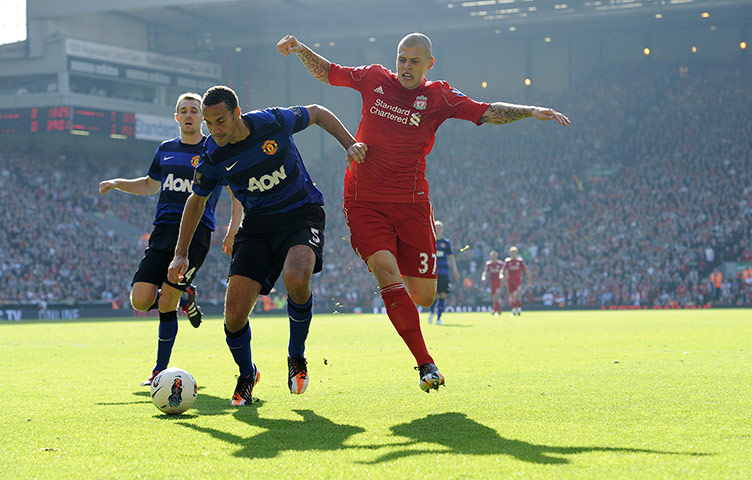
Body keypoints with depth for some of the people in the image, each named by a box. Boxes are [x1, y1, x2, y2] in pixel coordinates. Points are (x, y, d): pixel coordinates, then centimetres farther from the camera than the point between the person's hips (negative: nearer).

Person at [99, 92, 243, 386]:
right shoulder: (165, 150, 16)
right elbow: (150, 185, 31)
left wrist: (233, 230, -8)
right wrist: (117, 183, 20)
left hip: (196, 231, -5)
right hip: (162, 230, 5)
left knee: (166, 303, -11)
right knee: (140, 301, -6)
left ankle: (161, 369, 5)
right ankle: (186, 298, 25)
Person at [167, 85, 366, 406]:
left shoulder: (274, 122, -16)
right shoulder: (212, 158, -10)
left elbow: (318, 114, 4)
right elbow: (197, 201, 8)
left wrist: (350, 144, -7)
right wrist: (181, 254, 8)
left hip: (301, 214, -2)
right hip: (256, 226, 2)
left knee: (296, 278, -35)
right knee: (234, 315, -12)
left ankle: (296, 357, -7)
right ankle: (247, 375, 21)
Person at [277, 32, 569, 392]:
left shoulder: (438, 97, 0)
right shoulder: (374, 79, 5)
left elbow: (487, 112, -7)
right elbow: (327, 72, 19)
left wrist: (532, 112, -19)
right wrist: (300, 49, 5)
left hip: (411, 204, 1)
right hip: (364, 203, 0)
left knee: (423, 296, -1)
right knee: (387, 273, -22)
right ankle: (425, 364, -17)